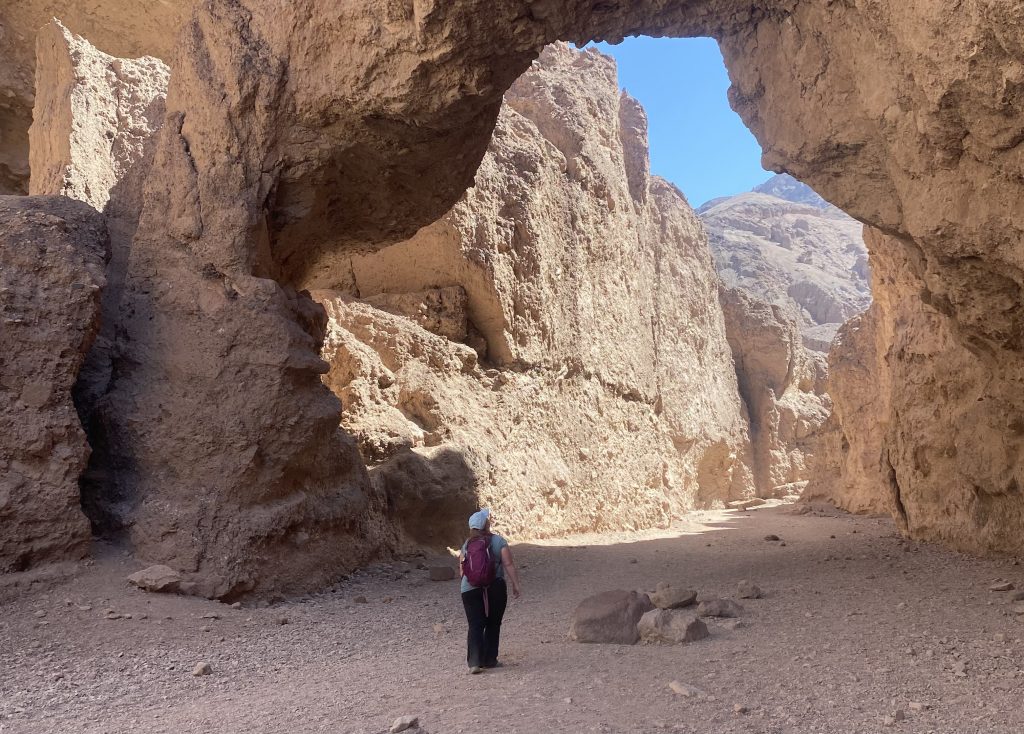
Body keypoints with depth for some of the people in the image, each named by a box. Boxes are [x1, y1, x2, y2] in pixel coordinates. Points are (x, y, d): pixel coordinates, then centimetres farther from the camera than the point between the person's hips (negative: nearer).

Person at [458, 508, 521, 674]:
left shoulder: (466, 545, 6)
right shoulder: (498, 541, -4)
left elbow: (462, 570, 10)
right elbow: (509, 565, -9)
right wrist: (515, 585, -3)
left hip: (470, 590, 2)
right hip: (495, 588, -2)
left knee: (475, 626, 0)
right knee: (493, 625, 12)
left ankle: (474, 662, -11)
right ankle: (489, 660, 18)